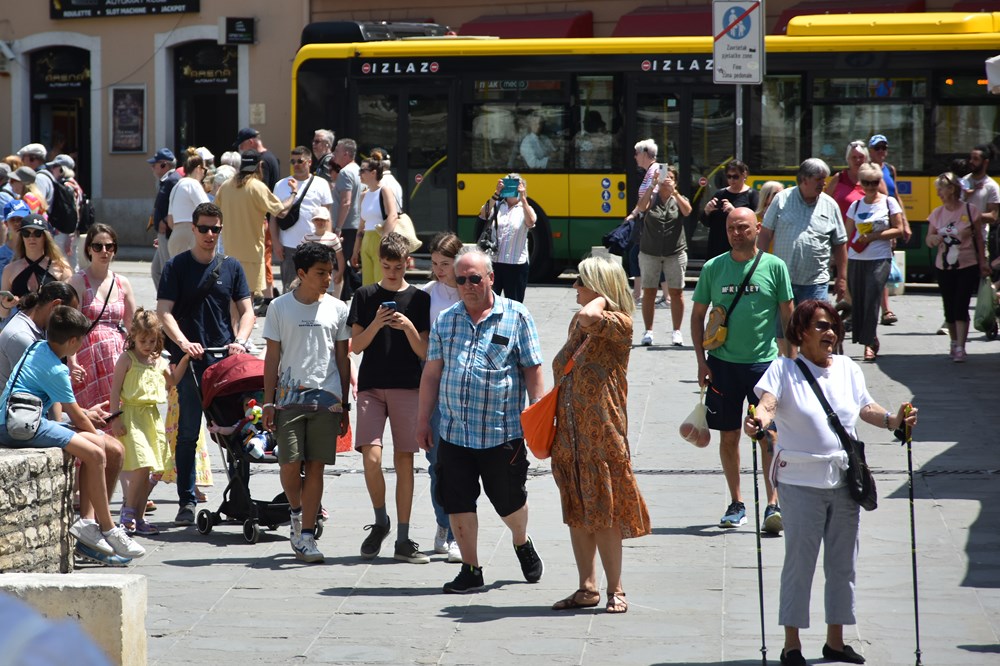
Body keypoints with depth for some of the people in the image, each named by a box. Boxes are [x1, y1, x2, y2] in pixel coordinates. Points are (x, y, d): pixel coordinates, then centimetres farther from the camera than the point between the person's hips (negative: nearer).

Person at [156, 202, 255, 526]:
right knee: (188, 433, -1)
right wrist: (183, 342, -21)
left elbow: (246, 310, 9)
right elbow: (164, 311, -5)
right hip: (190, 361, -2)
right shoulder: (177, 266, 3)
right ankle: (186, 502, 3)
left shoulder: (231, 267, 11)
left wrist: (239, 341, -10)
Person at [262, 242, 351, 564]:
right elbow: (272, 357, 6)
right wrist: (268, 402, 0)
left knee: (316, 465, -2)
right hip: (290, 395, -1)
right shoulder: (280, 307, 5)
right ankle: (296, 511, 19)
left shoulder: (337, 308, 8)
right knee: (290, 464, -10)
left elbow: (343, 359, 12)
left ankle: (306, 534, 3)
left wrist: (344, 405, 9)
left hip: (326, 397, 1)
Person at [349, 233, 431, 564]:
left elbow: (423, 352, 2)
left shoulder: (419, 299, 5)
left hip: (408, 387, 0)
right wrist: (376, 324, -14)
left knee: (404, 461, 0)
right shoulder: (365, 296, 6)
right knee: (371, 456, -13)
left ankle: (403, 540, 5)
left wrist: (408, 327, -15)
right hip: (371, 386, 0)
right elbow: (355, 346, 2)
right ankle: (380, 521, 11)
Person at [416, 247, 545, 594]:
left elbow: (532, 371, 0)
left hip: (502, 433, -3)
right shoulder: (445, 320, 9)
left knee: (509, 500, 9)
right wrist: (423, 419, 11)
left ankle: (522, 543, 40)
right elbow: (432, 372, 13)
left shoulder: (517, 317, -1)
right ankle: (470, 570, 14)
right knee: (457, 501, 2)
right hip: (454, 432, 3)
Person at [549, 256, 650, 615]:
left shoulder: (620, 323, -11)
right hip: (569, 433, 8)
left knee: (603, 513, -4)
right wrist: (553, 428, 19)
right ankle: (587, 587, 15)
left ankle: (615, 590, 6)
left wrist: (602, 297, -13)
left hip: (602, 432, -8)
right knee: (577, 512, 9)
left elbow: (590, 318, -34)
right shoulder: (578, 323, 14)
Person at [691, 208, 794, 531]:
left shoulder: (774, 267, 0)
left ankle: (773, 505, -5)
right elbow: (698, 315, 10)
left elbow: (787, 316, 4)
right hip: (723, 363, 2)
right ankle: (736, 504, 18)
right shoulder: (713, 268, 4)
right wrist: (701, 361, 3)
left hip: (765, 361, -2)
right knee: (728, 436, 7)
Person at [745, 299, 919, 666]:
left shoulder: (848, 369, 12)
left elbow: (865, 408, 7)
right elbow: (768, 401, -17)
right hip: (801, 480, -5)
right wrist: (759, 420, -38)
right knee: (800, 561, -3)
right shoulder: (784, 369, -3)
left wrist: (892, 420, -12)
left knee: (842, 563, 10)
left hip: (844, 479, 5)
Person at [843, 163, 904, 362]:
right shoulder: (855, 206, 11)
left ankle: (869, 343, -7)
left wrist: (874, 236, -12)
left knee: (871, 300, -12)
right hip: (856, 259, 4)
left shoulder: (889, 202, 3)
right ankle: (871, 339, 18)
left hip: (880, 259, -4)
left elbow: (898, 230, -1)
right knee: (857, 300, 3)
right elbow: (849, 235, 11)